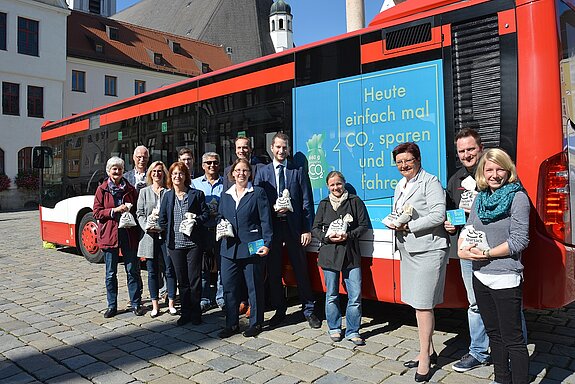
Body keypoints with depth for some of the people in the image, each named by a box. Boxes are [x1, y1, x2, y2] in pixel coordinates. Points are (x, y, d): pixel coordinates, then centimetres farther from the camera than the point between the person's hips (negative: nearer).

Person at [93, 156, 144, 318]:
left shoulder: (130, 189, 8)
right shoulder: (101, 190, 4)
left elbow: (137, 210, 13)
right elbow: (97, 212, -1)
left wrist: (129, 211, -9)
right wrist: (114, 211, -14)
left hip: (129, 234, 1)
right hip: (109, 234, -1)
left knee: (133, 271, 4)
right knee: (111, 273, 7)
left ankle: (136, 303, 14)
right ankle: (112, 306, 19)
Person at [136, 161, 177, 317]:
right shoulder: (144, 192, 11)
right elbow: (140, 213, 8)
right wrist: (147, 227, -8)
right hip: (150, 236, 2)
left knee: (170, 270, 2)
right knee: (152, 271, 7)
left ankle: (171, 303, 13)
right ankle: (155, 304, 18)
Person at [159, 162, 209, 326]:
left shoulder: (197, 194, 1)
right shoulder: (167, 196, 9)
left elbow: (206, 213, 0)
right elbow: (162, 219, 11)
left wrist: (195, 220, -15)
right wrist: (171, 231, 2)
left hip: (193, 243, -3)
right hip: (175, 244, 3)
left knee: (194, 280, 1)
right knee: (182, 280, 11)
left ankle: (195, 313, 15)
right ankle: (185, 312, 22)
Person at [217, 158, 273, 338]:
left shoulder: (258, 193, 0)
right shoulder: (225, 196, 14)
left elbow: (265, 221, -4)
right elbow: (220, 218, 23)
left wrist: (266, 244, -12)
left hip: (252, 248, -4)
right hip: (229, 248, 4)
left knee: (254, 287, 6)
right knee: (229, 287, 7)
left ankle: (256, 323, 21)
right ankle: (232, 324, 22)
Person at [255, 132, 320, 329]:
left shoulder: (298, 171, 4)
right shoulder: (263, 172, 7)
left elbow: (307, 202, 1)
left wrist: (307, 229, -5)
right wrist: (273, 210, -12)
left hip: (294, 227, -1)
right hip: (271, 226, 2)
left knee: (301, 269, 4)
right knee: (273, 270, 8)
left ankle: (309, 310, 17)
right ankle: (279, 309, 23)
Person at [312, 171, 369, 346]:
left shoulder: (355, 201, 4)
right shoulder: (324, 204, 10)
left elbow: (364, 225, 3)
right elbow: (315, 228, 11)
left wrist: (349, 235, -11)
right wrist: (327, 237, -8)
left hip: (351, 254, -1)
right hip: (329, 254, 2)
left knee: (355, 295, -4)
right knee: (332, 295, 9)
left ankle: (352, 331, 11)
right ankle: (334, 328, 25)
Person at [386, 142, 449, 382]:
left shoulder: (430, 182, -10)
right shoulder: (400, 185, 16)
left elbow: (438, 215, -18)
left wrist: (409, 226, -18)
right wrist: (394, 223, 1)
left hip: (428, 250, -9)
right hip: (408, 250, 9)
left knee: (423, 304, -4)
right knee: (417, 303, 16)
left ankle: (425, 359, 9)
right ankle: (428, 351, 31)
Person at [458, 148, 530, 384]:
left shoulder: (518, 197, -9)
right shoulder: (480, 198, 11)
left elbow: (519, 241, -15)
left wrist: (486, 253, -18)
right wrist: (462, 249, -6)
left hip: (505, 278, -7)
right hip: (480, 276, 7)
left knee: (512, 339, -1)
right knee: (494, 333, 19)